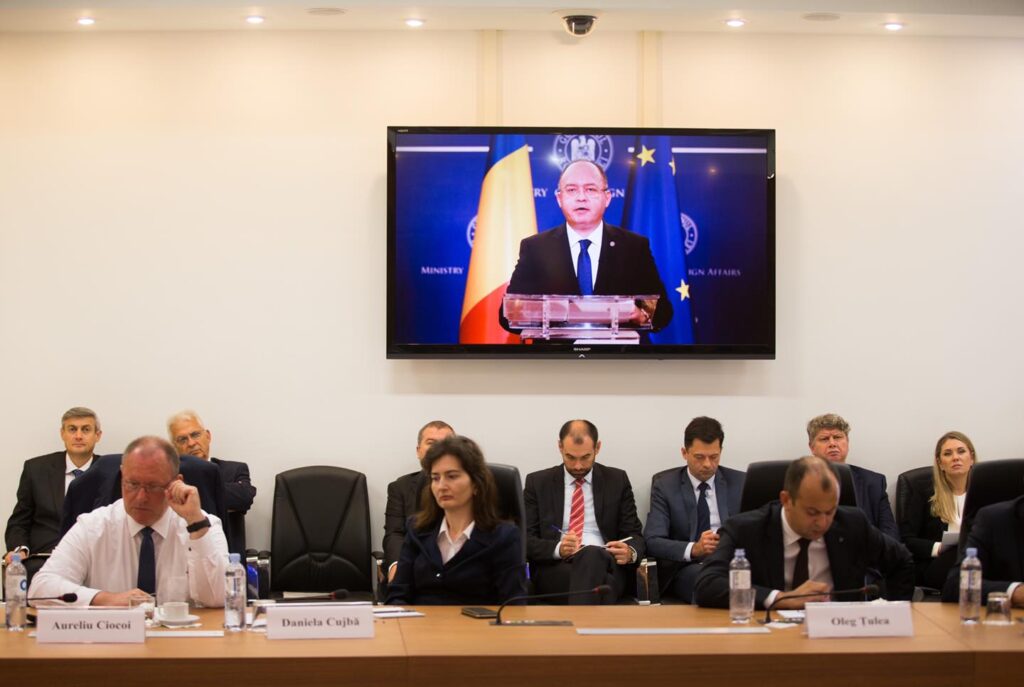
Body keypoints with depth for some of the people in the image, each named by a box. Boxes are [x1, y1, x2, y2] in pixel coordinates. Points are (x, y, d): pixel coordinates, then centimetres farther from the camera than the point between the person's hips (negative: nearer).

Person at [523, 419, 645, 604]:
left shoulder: (617, 480, 15)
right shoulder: (537, 482, 13)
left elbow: (635, 535, 14)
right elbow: (526, 540, 6)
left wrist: (630, 552, -12)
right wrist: (558, 548, -16)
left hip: (605, 563, 2)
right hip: (555, 568, -2)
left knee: (592, 555, -39)